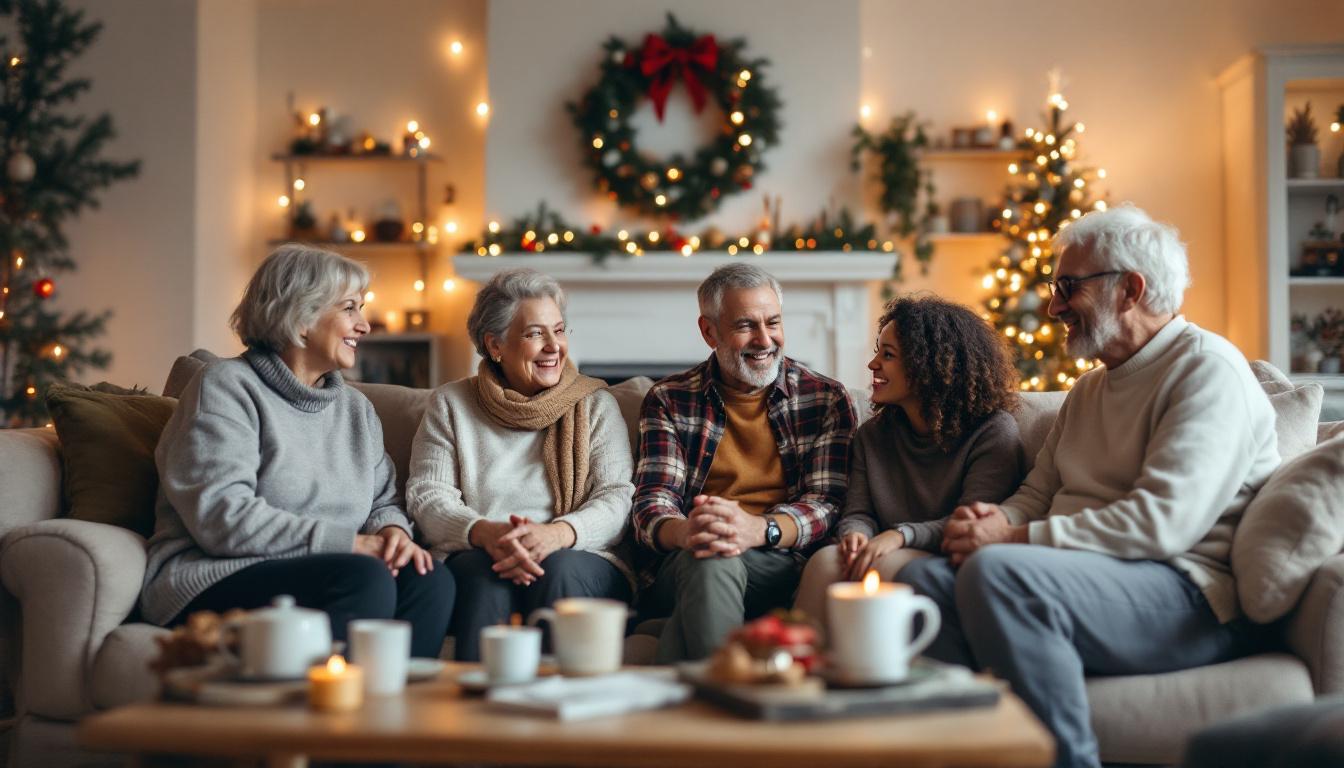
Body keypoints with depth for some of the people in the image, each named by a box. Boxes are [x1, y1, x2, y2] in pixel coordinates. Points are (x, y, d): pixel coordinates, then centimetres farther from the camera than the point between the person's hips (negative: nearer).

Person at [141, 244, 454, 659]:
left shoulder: (356, 408, 20)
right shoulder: (226, 388, -3)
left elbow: (384, 500, 20)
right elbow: (221, 516, -15)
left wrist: (393, 531, -7)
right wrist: (350, 543, -17)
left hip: (321, 575, 7)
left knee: (431, 581, -23)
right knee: (364, 578, -33)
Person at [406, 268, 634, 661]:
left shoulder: (595, 404, 12)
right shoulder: (450, 404, 14)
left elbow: (618, 499, 0)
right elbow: (427, 496, 3)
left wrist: (555, 534, -22)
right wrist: (487, 533, -20)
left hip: (583, 562, 0)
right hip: (474, 559, 0)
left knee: (560, 569, -33)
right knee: (486, 569, -32)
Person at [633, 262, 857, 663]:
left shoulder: (826, 400, 12)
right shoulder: (668, 401, 13)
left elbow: (827, 502, 0)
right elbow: (652, 503, 3)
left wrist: (758, 529, -23)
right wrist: (684, 532, -25)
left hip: (781, 563, -1)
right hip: (682, 566, 1)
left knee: (713, 564, -34)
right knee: (708, 563, -36)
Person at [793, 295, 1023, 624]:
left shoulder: (995, 431, -2)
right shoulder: (872, 434, 18)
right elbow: (859, 513, 10)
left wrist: (901, 535, -27)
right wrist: (855, 535, -16)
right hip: (886, 557, 5)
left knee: (884, 566, -35)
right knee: (826, 559, -28)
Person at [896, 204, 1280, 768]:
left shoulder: (1208, 368, -7)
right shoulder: (1089, 389, 23)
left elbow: (1163, 521, -19)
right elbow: (1036, 494, 20)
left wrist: (1016, 537, -18)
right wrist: (992, 519, -4)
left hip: (1189, 592, -8)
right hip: (1088, 574, 8)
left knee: (996, 571, -32)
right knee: (924, 577, -13)